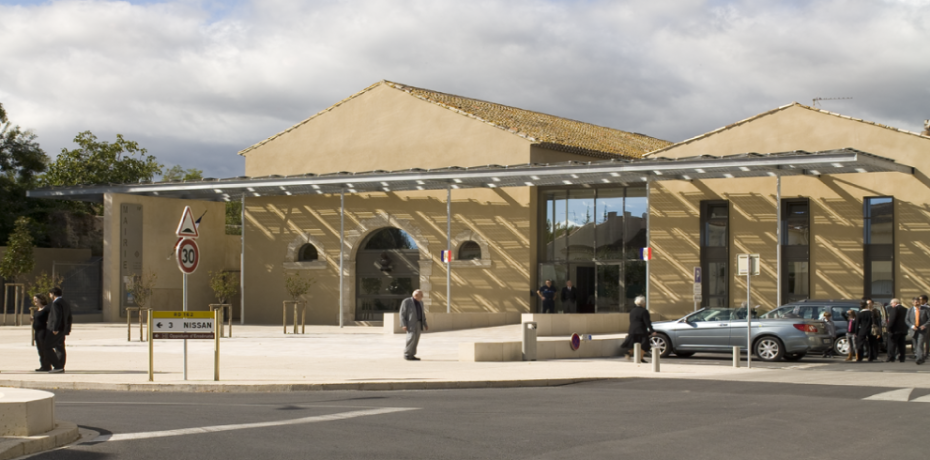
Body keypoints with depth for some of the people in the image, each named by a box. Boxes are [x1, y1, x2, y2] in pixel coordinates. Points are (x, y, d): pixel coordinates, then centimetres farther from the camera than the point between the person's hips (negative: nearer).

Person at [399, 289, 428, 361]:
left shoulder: (420, 302, 11)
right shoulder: (406, 301, -10)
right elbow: (402, 314, -11)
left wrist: (425, 324, 11)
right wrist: (404, 325, -18)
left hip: (418, 323, 7)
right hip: (410, 323, -7)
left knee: (416, 339, 3)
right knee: (411, 338, -14)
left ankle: (411, 355, 6)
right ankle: (406, 355, -6)